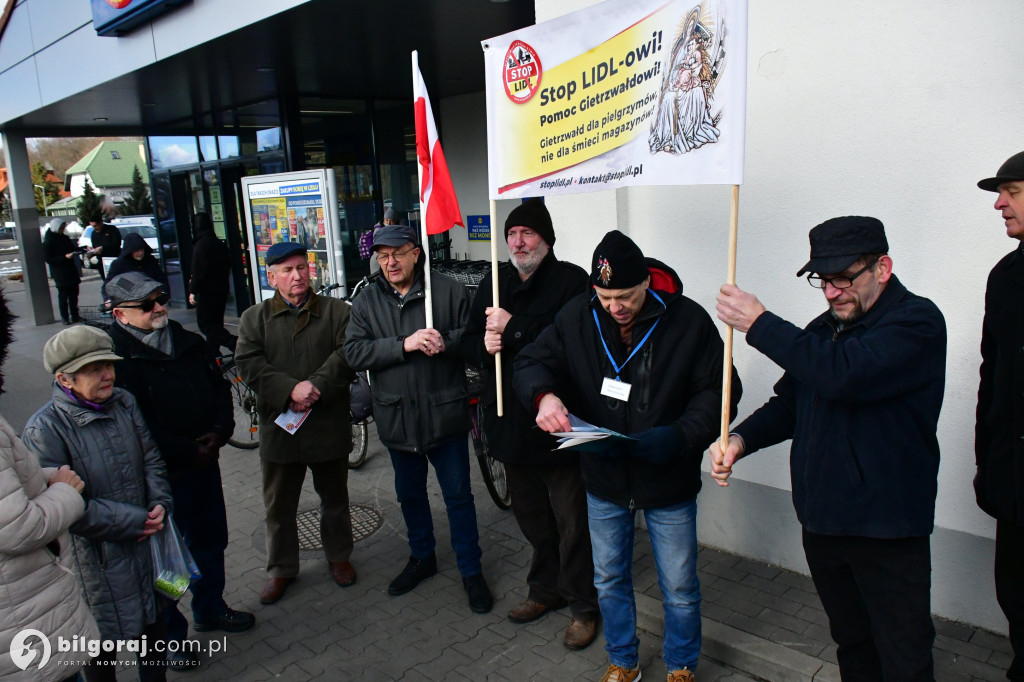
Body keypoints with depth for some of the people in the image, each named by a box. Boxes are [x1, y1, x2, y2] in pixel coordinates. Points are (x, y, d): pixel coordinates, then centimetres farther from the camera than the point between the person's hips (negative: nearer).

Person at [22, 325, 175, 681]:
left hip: (146, 542, 6)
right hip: (96, 559, -5)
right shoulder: (44, 430, -21)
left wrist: (160, 504, -11)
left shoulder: (123, 403, -3)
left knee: (153, 621, 23)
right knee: (102, 640, 14)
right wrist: (135, 522, -18)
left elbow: (151, 458, 5)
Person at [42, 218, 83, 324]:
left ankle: (75, 316, 18)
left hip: (71, 271, 6)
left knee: (74, 294, 9)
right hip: (60, 274, -6)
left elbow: (73, 248, 23)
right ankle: (65, 318, 5)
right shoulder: (48, 242, -9)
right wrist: (65, 257, -22)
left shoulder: (65, 238, 11)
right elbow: (49, 259, -13)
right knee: (63, 296, -2)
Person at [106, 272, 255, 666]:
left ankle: (210, 609, 42)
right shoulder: (118, 359, -17)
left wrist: (220, 432, -5)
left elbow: (219, 386, 11)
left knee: (211, 541, 20)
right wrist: (189, 453, -17)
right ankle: (169, 634, 27)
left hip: (205, 462, 7)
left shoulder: (189, 343, 6)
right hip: (163, 474, -7)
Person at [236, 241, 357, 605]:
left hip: (328, 423, -1)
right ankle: (281, 568, 32)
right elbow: (249, 364, -8)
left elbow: (346, 354, -11)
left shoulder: (336, 310, 1)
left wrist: (316, 387, -23)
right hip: (278, 424, 1)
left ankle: (339, 556, 37)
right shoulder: (254, 318, 5)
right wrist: (290, 390, -21)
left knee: (334, 497, 16)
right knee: (279, 505, 13)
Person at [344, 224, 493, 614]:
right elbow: (355, 352, -10)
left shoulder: (448, 291, -5)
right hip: (396, 416, 3)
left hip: (444, 413, -3)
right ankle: (422, 557, 42)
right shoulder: (367, 301, 2)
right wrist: (405, 345, -22)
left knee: (458, 495, 7)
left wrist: (447, 342, -23)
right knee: (409, 494, 20)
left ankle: (471, 571, 24)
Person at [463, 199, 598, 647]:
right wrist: (485, 345, -10)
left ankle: (583, 605, 24)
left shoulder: (571, 281, -10)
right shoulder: (494, 285, 11)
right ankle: (545, 589, 41)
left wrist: (513, 329, -21)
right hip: (510, 421, 7)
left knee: (572, 522, 5)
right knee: (530, 515, 21)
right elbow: (469, 343, 12)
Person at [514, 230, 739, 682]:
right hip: (603, 478, 3)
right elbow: (532, 361, -2)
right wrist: (544, 394, -25)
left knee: (679, 589, 14)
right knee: (609, 580, 20)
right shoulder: (577, 317, -7)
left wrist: (679, 436, -27)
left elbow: (718, 392, -11)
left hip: (669, 481, -2)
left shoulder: (688, 320, -15)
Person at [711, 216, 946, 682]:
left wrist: (760, 324, -24)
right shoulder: (825, 329, 11)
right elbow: (788, 405, 14)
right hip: (822, 521, 7)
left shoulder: (917, 322, -14)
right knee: (851, 644, 22)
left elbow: (845, 374, -32)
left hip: (885, 527, -7)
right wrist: (740, 439, -6)